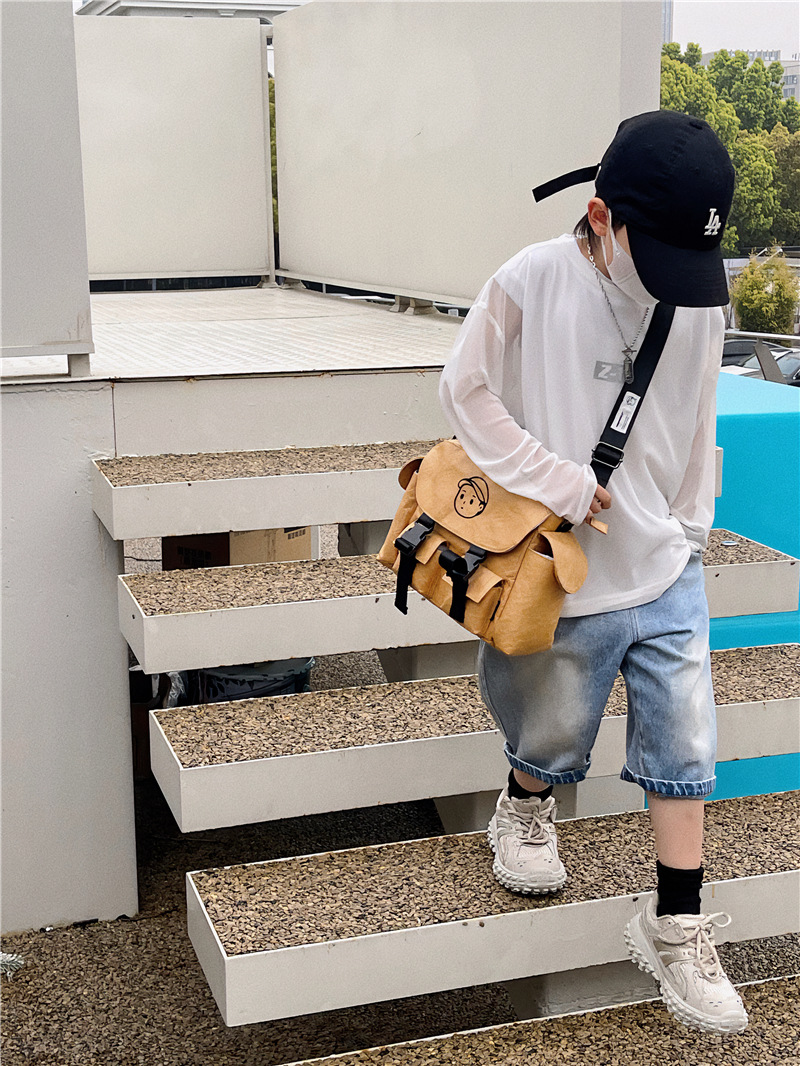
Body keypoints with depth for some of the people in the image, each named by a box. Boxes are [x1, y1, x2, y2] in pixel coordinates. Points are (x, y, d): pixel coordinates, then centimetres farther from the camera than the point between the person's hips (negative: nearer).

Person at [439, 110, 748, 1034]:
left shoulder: (698, 301, -2)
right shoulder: (530, 284, -15)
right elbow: (467, 392, -9)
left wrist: (689, 531, 14)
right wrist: (562, 485, -14)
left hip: (668, 576, 4)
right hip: (571, 580, -3)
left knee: (685, 750, 6)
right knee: (555, 740, 14)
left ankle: (675, 928, 21)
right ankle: (523, 810, 49)